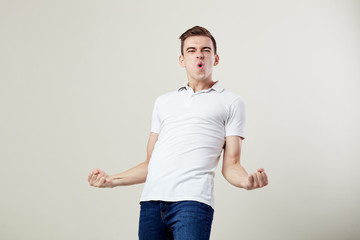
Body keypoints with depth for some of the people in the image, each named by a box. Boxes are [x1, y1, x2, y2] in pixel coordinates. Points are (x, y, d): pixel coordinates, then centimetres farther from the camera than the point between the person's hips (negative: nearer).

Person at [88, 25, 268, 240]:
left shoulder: (232, 102, 13)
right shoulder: (163, 102, 24)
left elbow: (230, 165, 8)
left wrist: (247, 180, -13)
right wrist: (113, 180, 12)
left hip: (192, 200, -3)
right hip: (151, 199, 4)